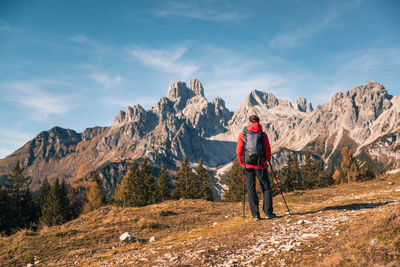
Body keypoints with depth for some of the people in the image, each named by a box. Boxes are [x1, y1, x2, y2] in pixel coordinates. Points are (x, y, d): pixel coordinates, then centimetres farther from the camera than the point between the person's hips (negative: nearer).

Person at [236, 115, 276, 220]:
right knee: (266, 188, 11)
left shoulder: (243, 135, 1)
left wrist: (242, 163, 13)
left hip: (248, 165, 1)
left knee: (251, 190, 5)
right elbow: (268, 151, 2)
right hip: (261, 165, 0)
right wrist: (267, 160, 20)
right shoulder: (263, 135, -1)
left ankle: (255, 214, 4)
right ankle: (268, 212, 6)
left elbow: (239, 151, 0)